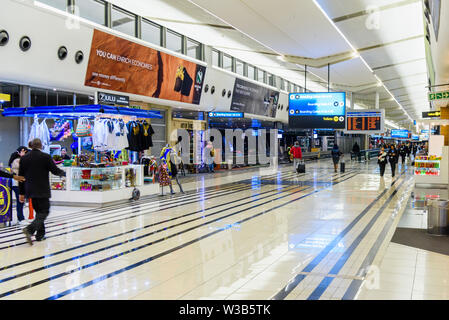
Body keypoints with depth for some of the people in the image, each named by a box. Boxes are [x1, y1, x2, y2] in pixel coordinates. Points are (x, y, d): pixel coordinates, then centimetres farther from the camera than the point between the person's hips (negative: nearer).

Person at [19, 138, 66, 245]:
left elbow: (21, 176, 7)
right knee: (44, 212, -2)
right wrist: (63, 173, 17)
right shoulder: (45, 157, -10)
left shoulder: (24, 158, 4)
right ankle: (29, 229, -22)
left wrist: (21, 193, 12)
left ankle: (40, 234, 19)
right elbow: (55, 170, -6)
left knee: (39, 211, 17)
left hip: (30, 190, 6)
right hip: (42, 190, -6)